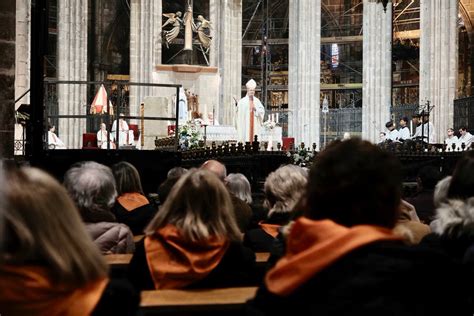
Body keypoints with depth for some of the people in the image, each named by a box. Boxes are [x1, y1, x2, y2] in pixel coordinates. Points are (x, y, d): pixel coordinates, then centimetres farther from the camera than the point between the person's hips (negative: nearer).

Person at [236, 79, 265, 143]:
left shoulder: (257, 101, 11)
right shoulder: (242, 102, -2)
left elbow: (262, 111, 8)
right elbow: (239, 114, -4)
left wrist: (256, 109, -10)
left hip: (255, 126, 3)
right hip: (245, 126, -3)